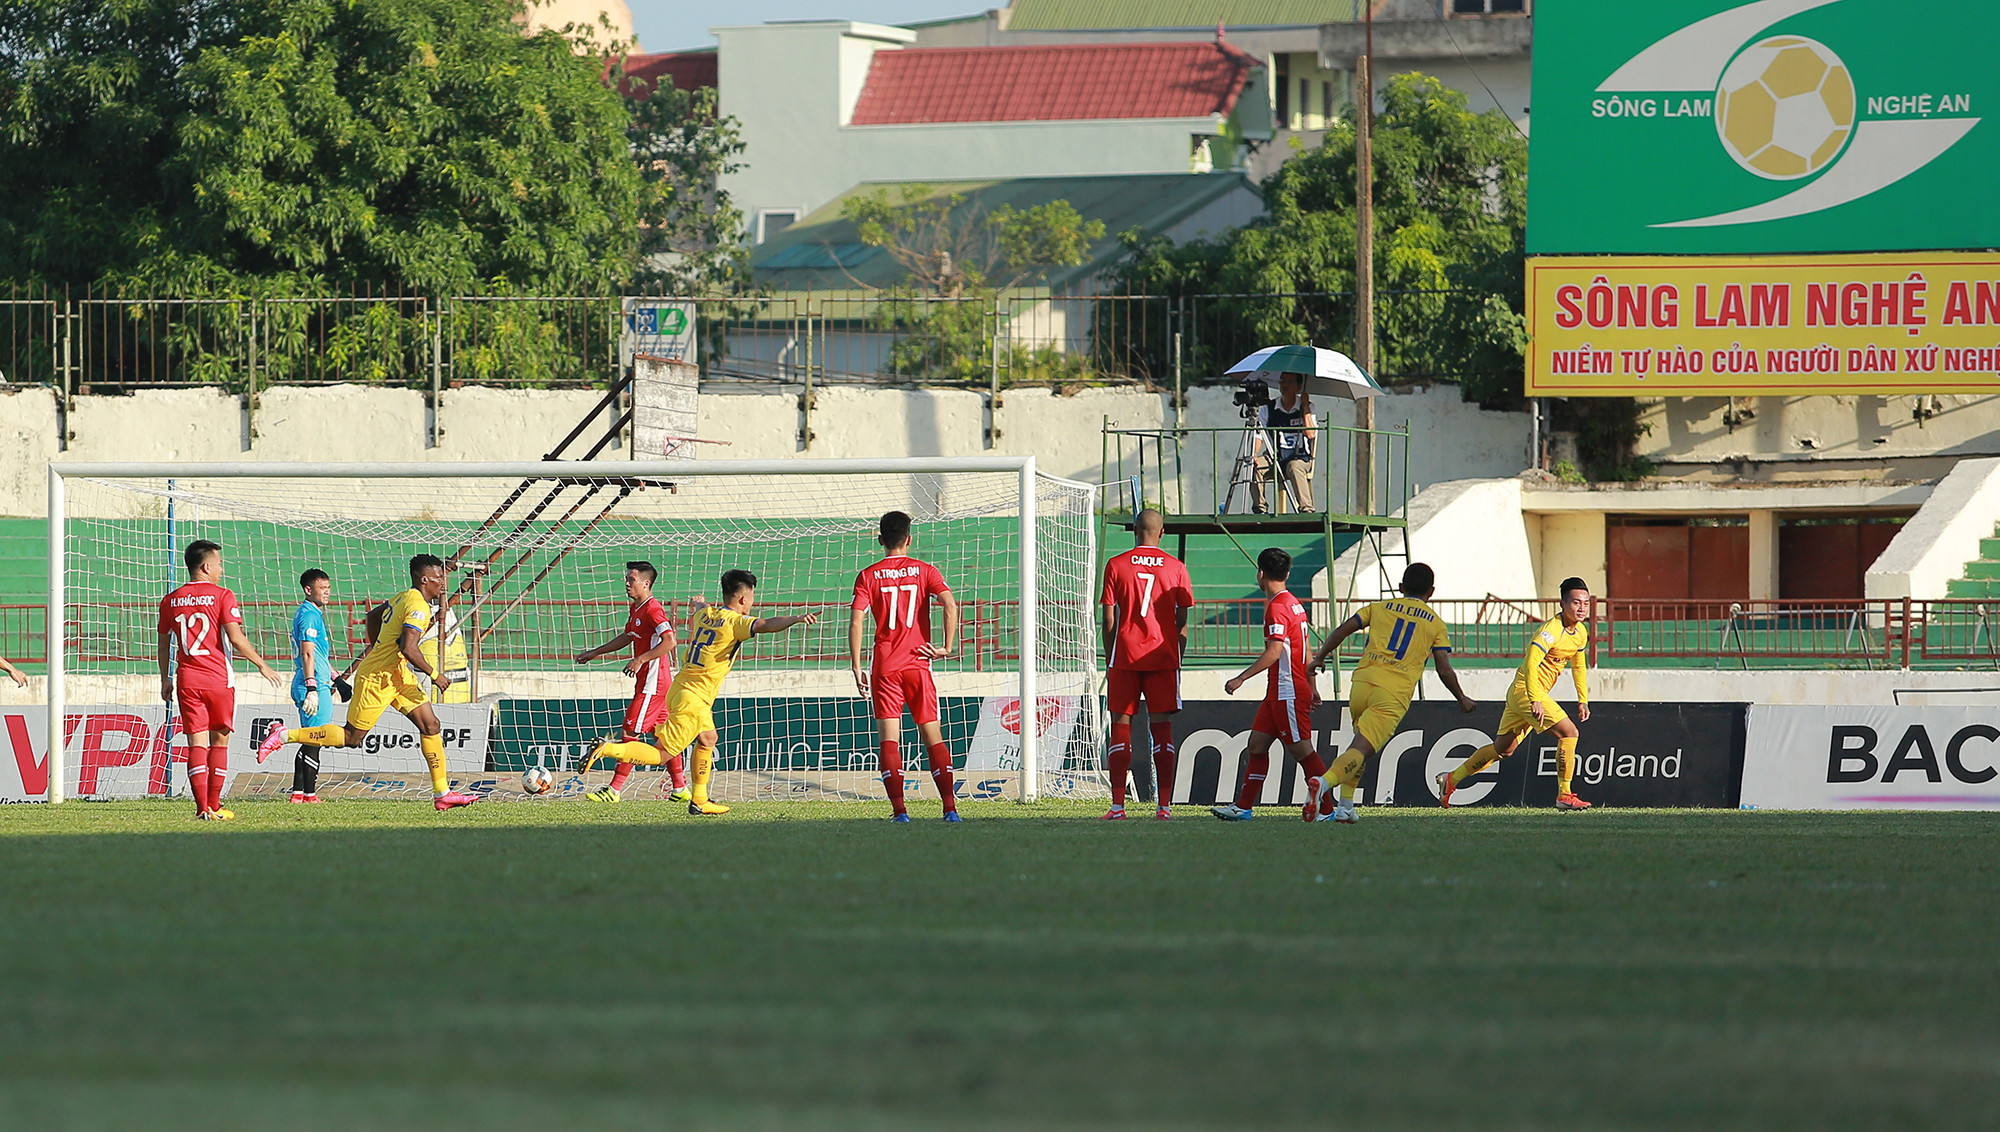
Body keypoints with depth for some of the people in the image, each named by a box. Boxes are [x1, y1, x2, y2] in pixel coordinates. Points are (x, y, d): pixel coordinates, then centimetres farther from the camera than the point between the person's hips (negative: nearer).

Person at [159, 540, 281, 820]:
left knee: (197, 742, 1)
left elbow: (164, 645, 13)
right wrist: (262, 665, -2)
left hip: (187, 680, 3)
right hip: (218, 679, -3)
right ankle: (214, 806, 8)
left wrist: (165, 680, 24)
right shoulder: (222, 596, -6)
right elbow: (236, 638, -13)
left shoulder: (170, 601, 7)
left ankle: (202, 807, -6)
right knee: (219, 741, 9)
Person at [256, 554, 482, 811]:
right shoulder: (418, 607, -20)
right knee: (352, 738, -2)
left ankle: (442, 794, 2)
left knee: (431, 726, 2)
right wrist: (434, 675, -20)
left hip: (398, 676, 10)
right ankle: (284, 737, 8)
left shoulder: (403, 598, 11)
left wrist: (376, 647, 36)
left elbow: (373, 615, 26)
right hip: (378, 677, -10)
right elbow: (408, 648, -30)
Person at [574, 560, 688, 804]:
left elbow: (669, 641, -27)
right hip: (659, 683, 10)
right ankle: (680, 790, 15)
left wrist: (641, 660, -27)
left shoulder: (653, 610, -17)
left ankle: (614, 790, -6)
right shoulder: (635, 609, 14)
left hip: (652, 685, -10)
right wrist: (595, 653, 31)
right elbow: (627, 637, 30)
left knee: (630, 732, -8)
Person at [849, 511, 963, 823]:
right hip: (918, 665, 1)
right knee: (932, 736, 6)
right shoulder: (925, 572, 4)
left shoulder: (869, 576, 2)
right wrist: (947, 647, -5)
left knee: (889, 740, -1)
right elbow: (950, 605, -12)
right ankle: (950, 807, -1)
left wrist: (857, 669, -4)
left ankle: (899, 809, -11)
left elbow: (855, 623, -6)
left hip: (885, 668, -1)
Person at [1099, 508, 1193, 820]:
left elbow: (1108, 621, 0)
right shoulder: (1175, 568, 3)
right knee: (1162, 726, 3)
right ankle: (1164, 805, -3)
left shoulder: (1116, 566, 0)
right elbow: (1182, 623, 5)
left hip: (1124, 656, -1)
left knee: (1121, 725, 3)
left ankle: (1117, 805, -3)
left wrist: (1110, 661, 8)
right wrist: (1177, 661, 13)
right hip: (1163, 659, 1)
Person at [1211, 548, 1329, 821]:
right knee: (1256, 744, 10)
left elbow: (1274, 652, -24)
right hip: (1278, 692, 10)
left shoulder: (1277, 607, -16)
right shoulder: (1294, 604, 14)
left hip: (1289, 692, -10)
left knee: (1300, 750, -7)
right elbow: (1306, 650, 20)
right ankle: (1244, 806, 11)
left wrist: (1241, 678, -23)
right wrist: (1311, 687, 26)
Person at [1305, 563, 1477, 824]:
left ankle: (1345, 805, 17)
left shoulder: (1379, 608, 17)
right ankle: (1324, 783, -39)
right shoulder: (1435, 623, 12)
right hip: (1394, 694, -3)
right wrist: (1462, 699, 23)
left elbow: (1341, 631, 10)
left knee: (1362, 744, 25)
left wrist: (1320, 656, 24)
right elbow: (1444, 670, 7)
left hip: (1362, 682, 3)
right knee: (1361, 749, -13)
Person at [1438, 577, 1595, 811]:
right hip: (1526, 691, -9)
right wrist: (1535, 701, -40)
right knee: (1568, 731, -19)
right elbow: (1531, 663, -32)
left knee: (1503, 748, 18)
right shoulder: (1551, 631, -22)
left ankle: (1451, 779, 30)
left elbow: (1578, 665, 23)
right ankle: (1564, 795, -17)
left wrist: (1583, 700, 21)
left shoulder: (1581, 632, 7)